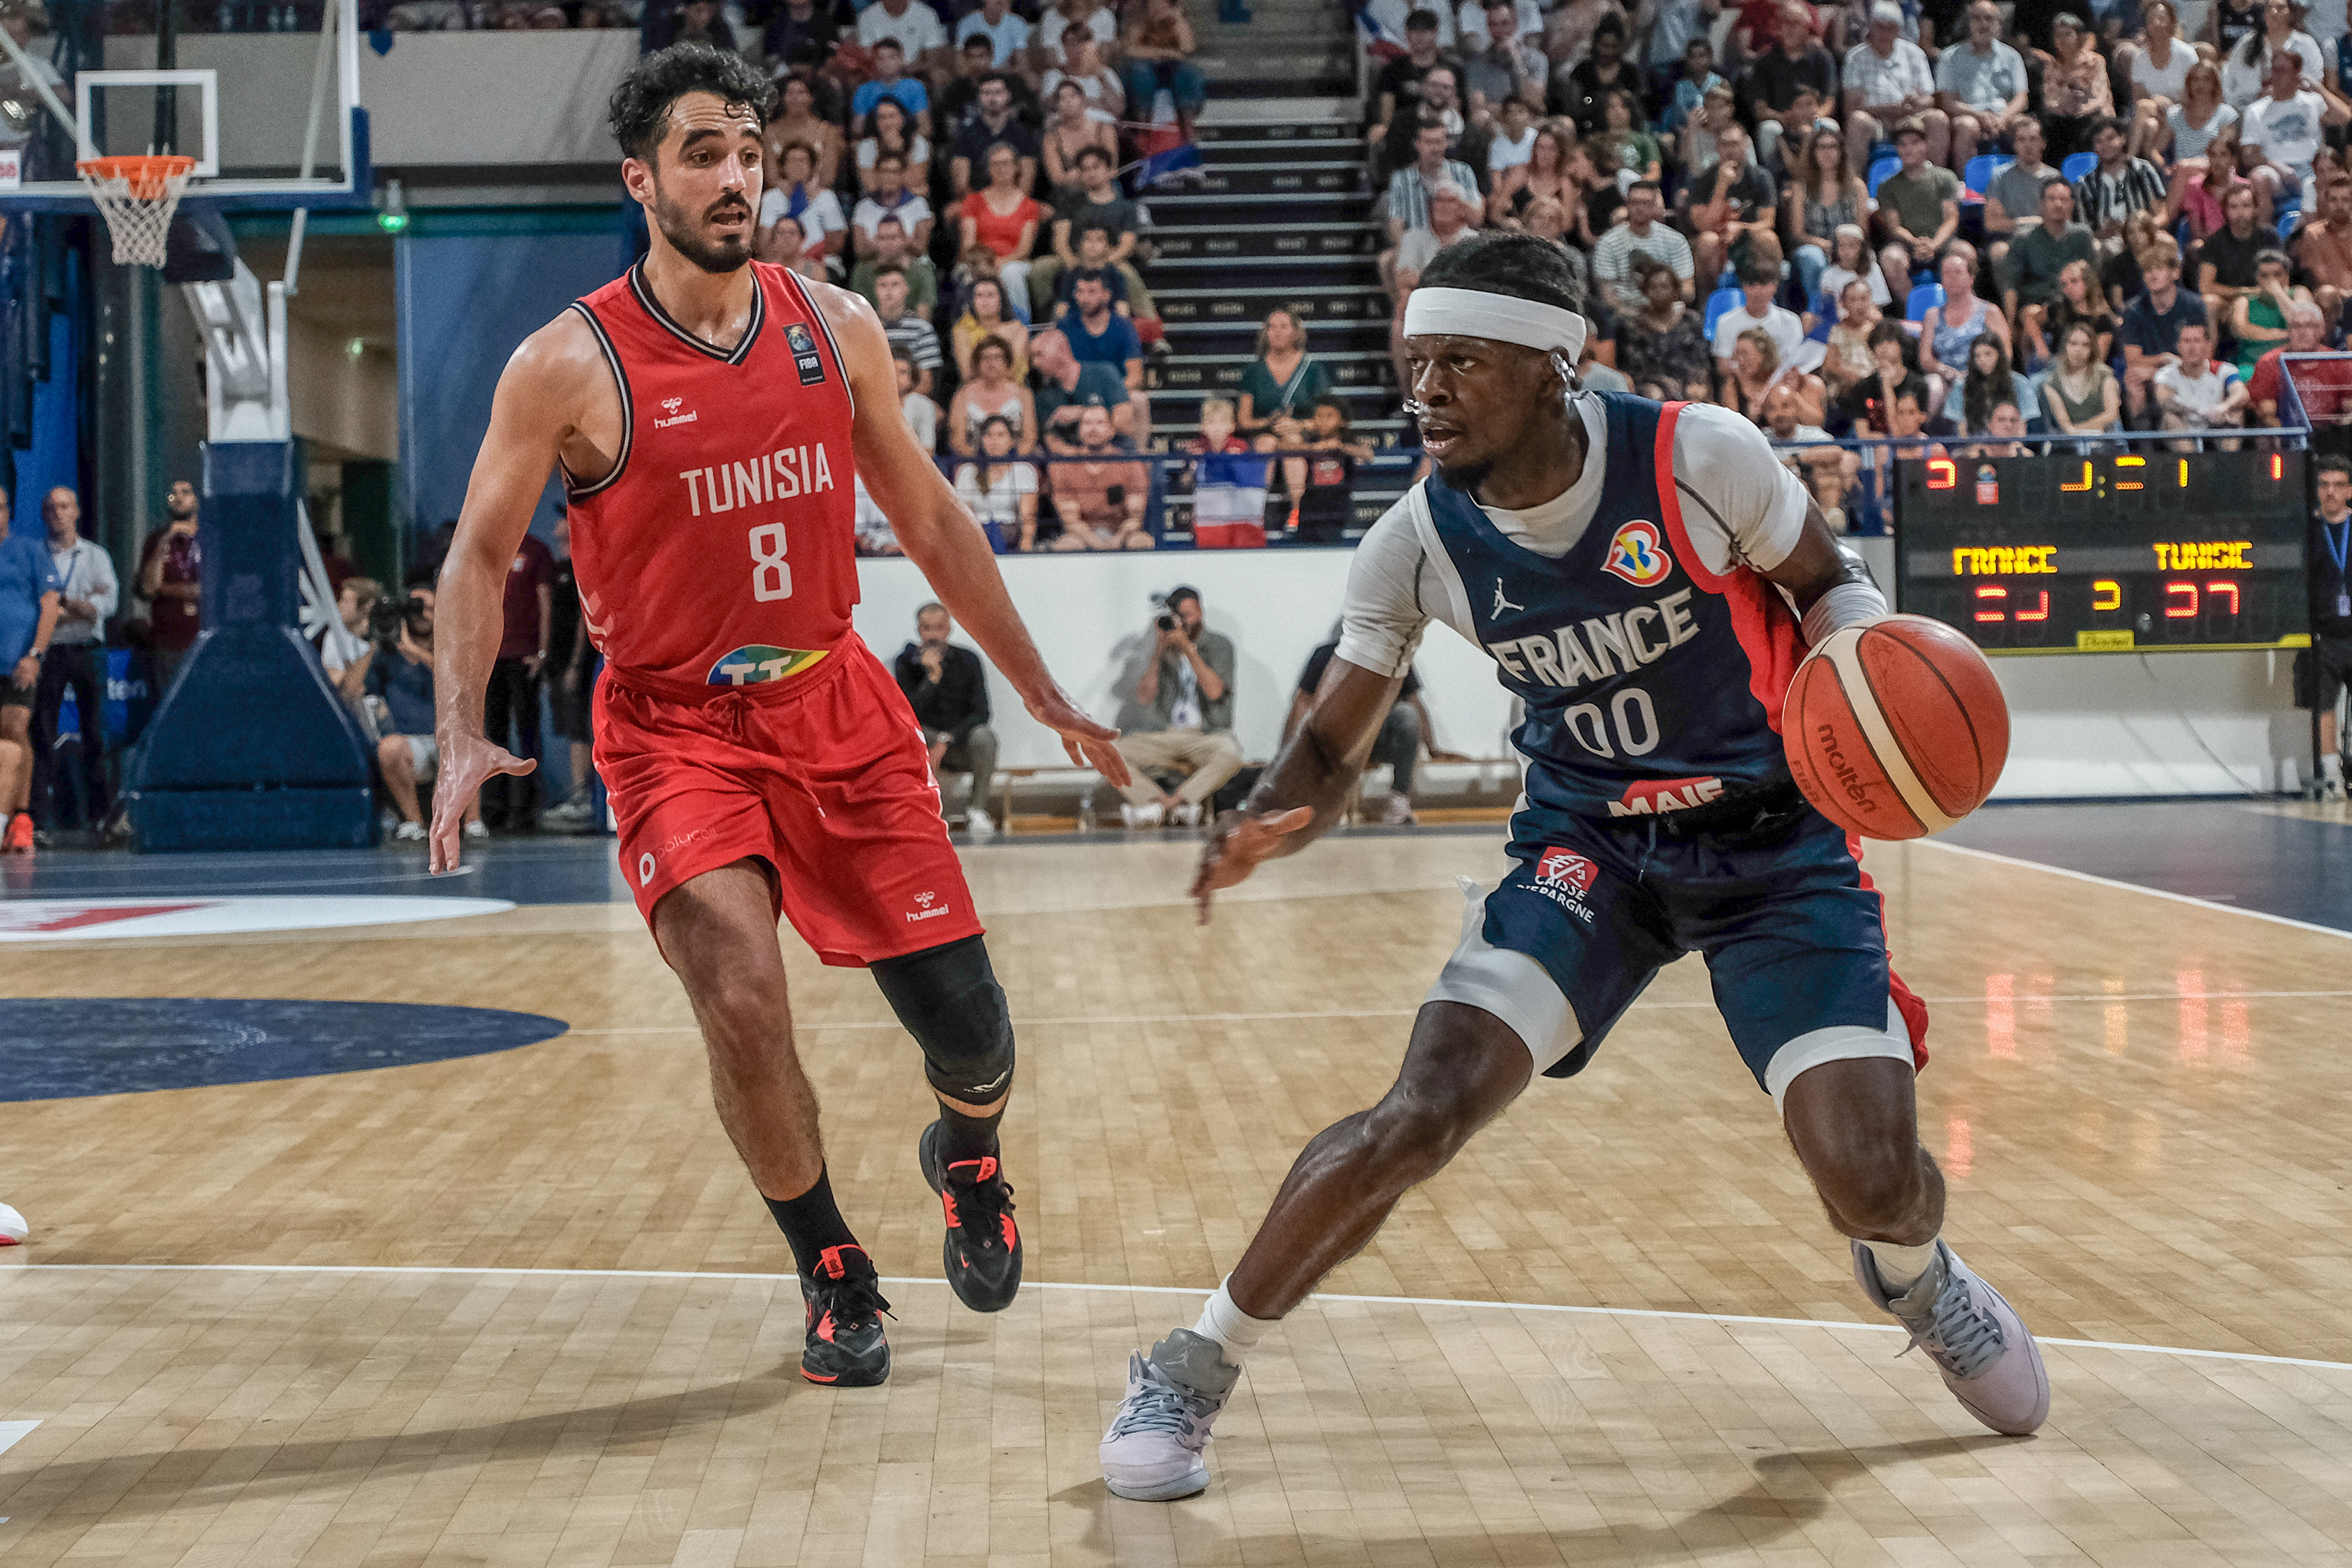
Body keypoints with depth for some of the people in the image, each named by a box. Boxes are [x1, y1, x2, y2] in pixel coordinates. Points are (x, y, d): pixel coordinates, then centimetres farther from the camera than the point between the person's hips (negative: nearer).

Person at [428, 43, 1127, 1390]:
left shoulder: (836, 329, 0)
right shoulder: (571, 366, -12)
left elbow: (929, 519, 10)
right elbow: (481, 556, -3)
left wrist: (1040, 689, 11)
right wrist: (462, 739, -16)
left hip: (835, 701, 3)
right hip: (676, 724, -3)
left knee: (965, 1018, 0)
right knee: (744, 1003, -21)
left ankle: (968, 1153, 38)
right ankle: (833, 1274, 6)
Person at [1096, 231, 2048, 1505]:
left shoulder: (1699, 458, -20)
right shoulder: (1416, 542, -13)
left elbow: (1828, 584, -1)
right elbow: (1331, 747, -4)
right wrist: (1265, 822, -27)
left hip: (1774, 838, -1)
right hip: (1589, 844, 1)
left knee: (1873, 1181, -12)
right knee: (1419, 1115, -20)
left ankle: (1915, 1272, 29)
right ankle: (1187, 1373, -1)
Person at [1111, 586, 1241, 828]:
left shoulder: (1219, 644, 5)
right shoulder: (1163, 649, 12)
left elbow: (1215, 691, -13)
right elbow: (1144, 699, 0)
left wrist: (1188, 648, -17)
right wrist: (1158, 651, -8)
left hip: (1204, 737, -2)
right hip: (1161, 736, 3)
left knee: (1229, 754, -37)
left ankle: (1160, 805, -35)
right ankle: (1177, 807, -33)